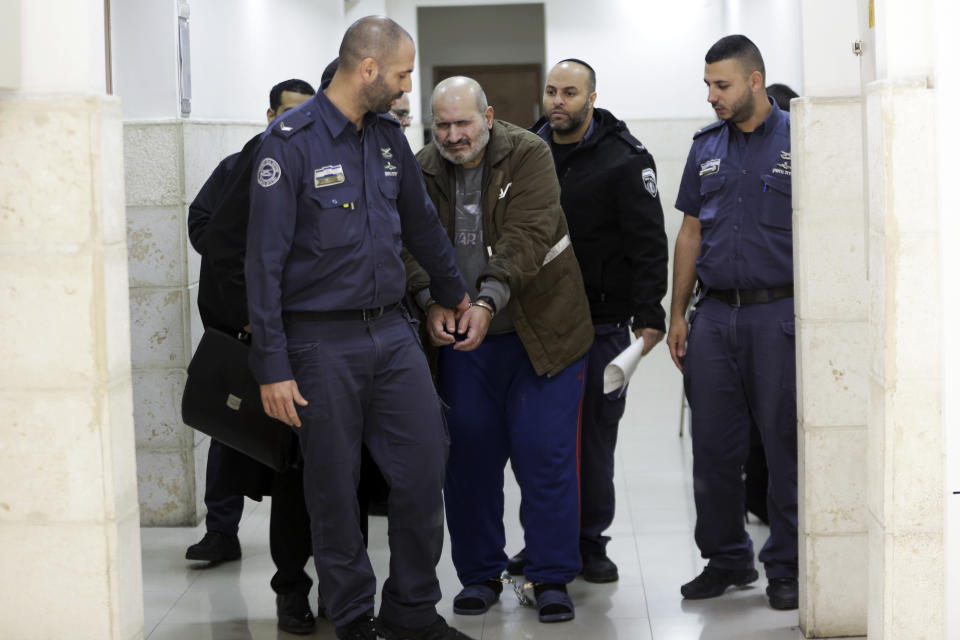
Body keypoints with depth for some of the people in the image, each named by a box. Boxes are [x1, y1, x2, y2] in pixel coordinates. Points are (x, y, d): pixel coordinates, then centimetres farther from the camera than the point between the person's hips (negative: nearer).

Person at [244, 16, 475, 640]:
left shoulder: (389, 136, 9)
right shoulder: (292, 141, -11)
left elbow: (421, 222, 25)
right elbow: (265, 260, -13)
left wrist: (454, 294, 38)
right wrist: (273, 367, -15)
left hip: (392, 328, 6)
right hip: (323, 341, -6)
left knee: (426, 466, 2)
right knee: (334, 487, 4)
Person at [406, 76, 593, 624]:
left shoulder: (528, 156, -8)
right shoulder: (422, 172, 4)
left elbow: (526, 238, -20)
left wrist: (488, 300, -32)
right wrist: (431, 301, -25)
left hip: (540, 332, -3)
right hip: (461, 338, 3)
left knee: (546, 454, -3)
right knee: (470, 456, 6)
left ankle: (553, 578, 8)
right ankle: (480, 575, 20)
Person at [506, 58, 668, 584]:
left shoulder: (624, 160, -4)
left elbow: (649, 243, -7)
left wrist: (648, 314, -15)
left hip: (601, 323, -4)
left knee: (594, 436, 3)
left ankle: (589, 544, 15)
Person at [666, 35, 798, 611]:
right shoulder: (707, 147, 12)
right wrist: (677, 314, 11)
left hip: (779, 312, -4)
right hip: (714, 315, 5)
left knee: (785, 444, 0)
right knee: (714, 446, 7)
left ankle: (786, 567, 11)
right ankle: (726, 559, 20)